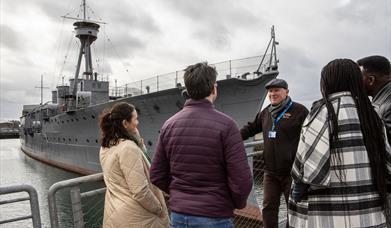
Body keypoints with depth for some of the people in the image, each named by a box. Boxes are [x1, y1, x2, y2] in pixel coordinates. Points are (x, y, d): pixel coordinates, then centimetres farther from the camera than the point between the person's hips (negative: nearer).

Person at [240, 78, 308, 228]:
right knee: (268, 207, 12)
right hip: (270, 172, 5)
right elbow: (251, 128, 16)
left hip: (292, 172, -5)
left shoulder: (299, 111, -9)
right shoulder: (266, 112, 9)